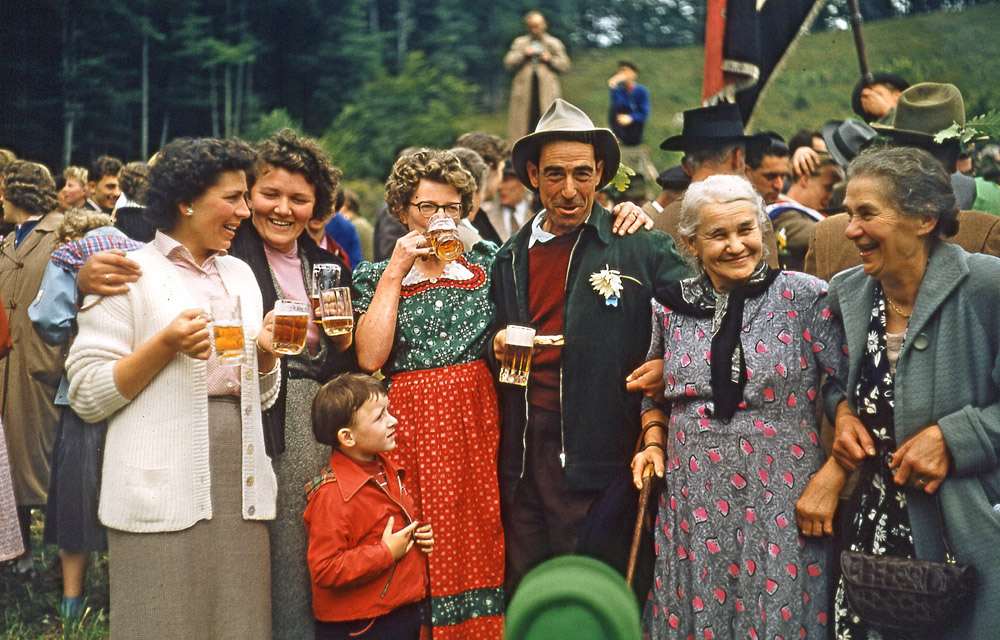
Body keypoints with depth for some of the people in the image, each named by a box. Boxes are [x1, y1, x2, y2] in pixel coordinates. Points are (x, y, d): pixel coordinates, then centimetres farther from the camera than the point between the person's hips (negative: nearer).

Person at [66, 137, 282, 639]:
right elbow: (86, 396, -7)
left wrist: (266, 353, 3)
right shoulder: (130, 274, -1)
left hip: (241, 485, 6)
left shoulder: (241, 274, 18)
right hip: (162, 493, -5)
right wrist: (165, 344, -16)